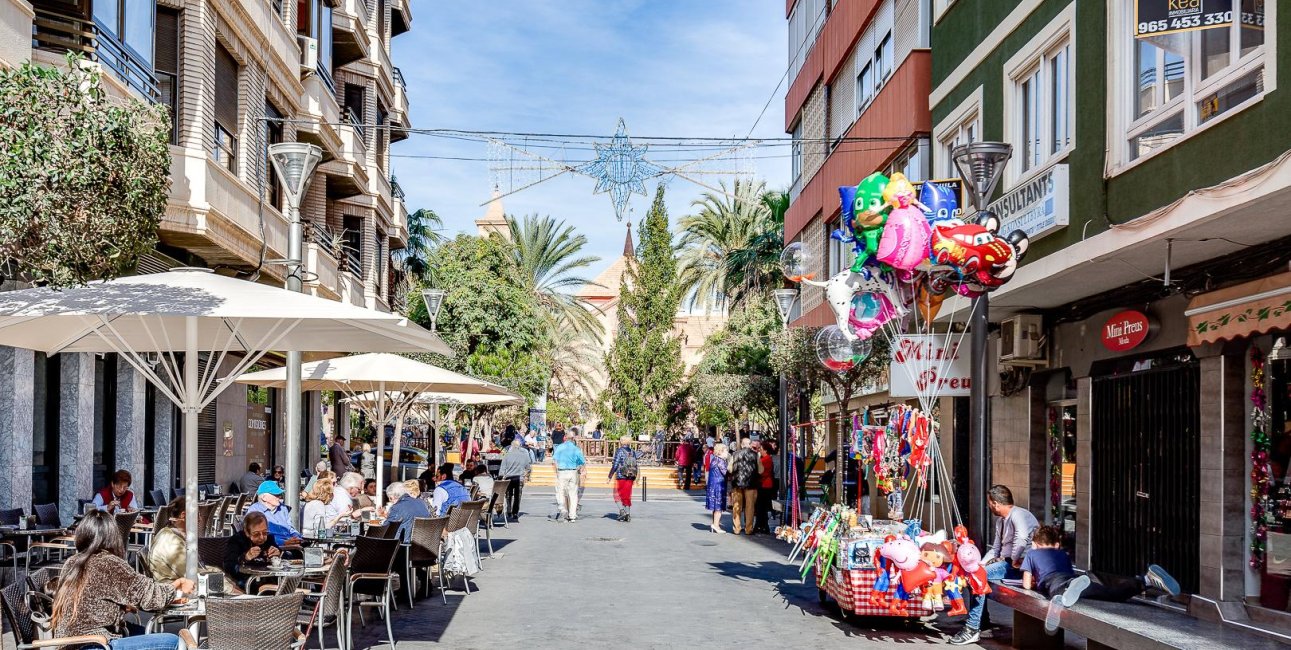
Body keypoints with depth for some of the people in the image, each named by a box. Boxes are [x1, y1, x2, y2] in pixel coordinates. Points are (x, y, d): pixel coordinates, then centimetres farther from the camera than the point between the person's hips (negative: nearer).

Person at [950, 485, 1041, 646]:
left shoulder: (1017, 515, -15)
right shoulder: (1000, 520, 17)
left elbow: (1021, 539, -34)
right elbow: (995, 549, 21)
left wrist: (1014, 561, -23)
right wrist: (981, 564, 6)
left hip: (1020, 564, -10)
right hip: (1006, 561, 10)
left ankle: (973, 629, -16)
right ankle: (982, 620, 9)